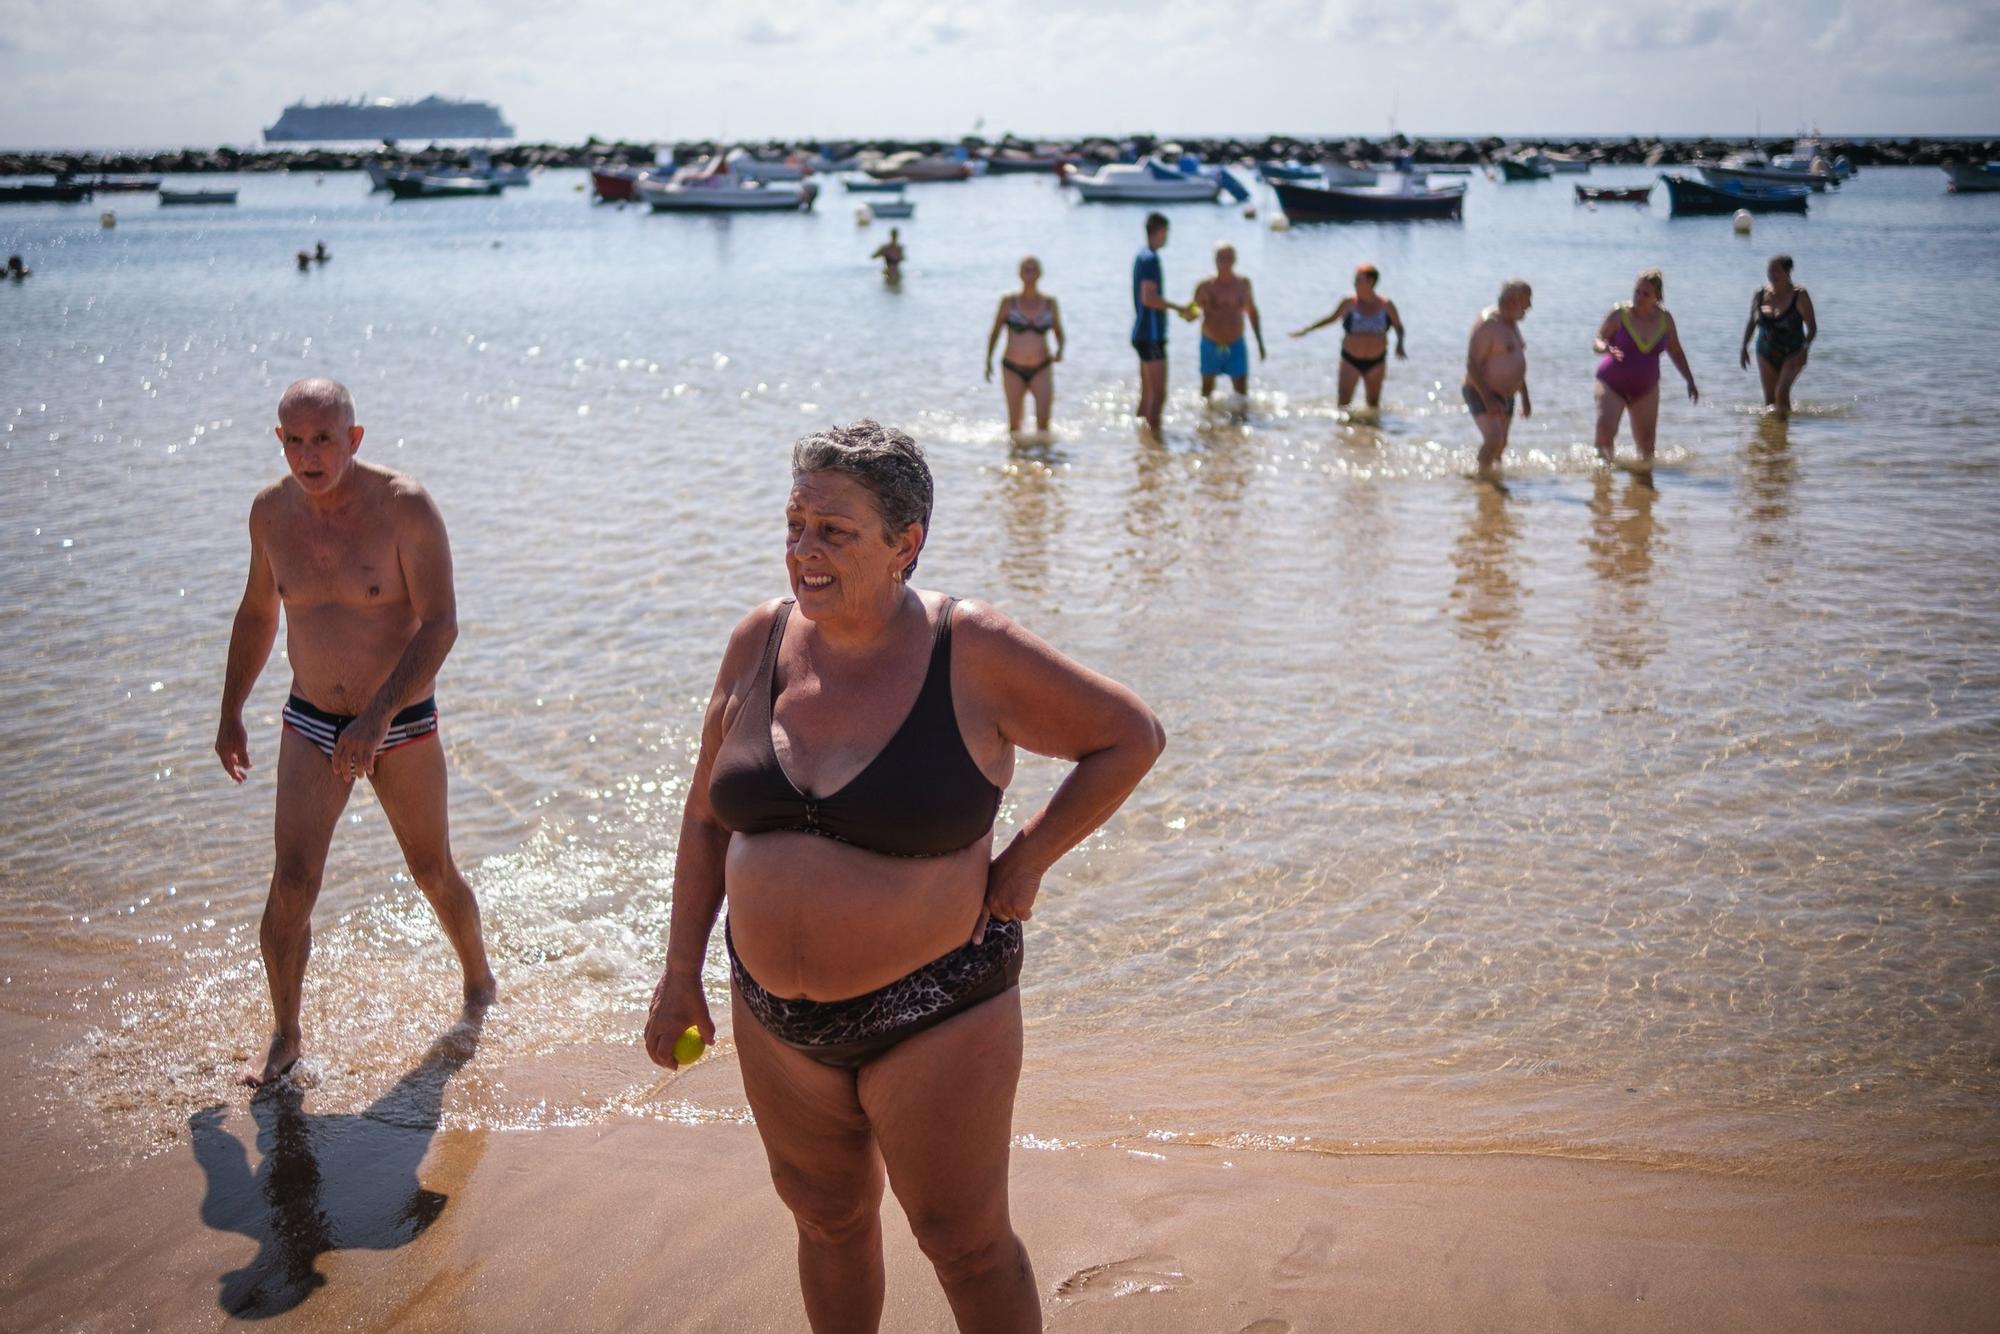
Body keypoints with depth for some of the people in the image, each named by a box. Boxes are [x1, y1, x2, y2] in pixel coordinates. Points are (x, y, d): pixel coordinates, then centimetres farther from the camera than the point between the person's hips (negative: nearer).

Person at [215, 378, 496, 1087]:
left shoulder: (404, 507, -17)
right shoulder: (272, 510, -3)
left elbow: (441, 623, -20)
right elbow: (257, 612, 14)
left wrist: (378, 716, -29)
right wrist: (231, 711, 15)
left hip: (402, 724, -3)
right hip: (311, 723, 3)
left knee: (433, 874, 11)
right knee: (291, 885, -6)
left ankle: (479, 984, 38)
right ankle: (285, 1035, 13)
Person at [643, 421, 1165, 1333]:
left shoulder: (974, 655, -16)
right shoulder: (761, 643, -3)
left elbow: (1132, 736, -5)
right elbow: (707, 816, 7)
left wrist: (1025, 863, -9)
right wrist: (680, 971, 7)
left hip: (932, 1012, -4)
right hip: (777, 1017, 5)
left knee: (966, 1246, 9)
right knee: (827, 1219, 21)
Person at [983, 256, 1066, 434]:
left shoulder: (1050, 303, 5)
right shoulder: (1009, 302, 2)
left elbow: (1059, 333, 14)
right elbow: (994, 333, 11)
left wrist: (1059, 350, -7)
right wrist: (988, 361, 5)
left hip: (1041, 369, 0)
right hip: (1013, 369, 0)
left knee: (1044, 417, -18)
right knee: (1014, 421, 4)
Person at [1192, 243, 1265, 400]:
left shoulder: (1243, 284, 1)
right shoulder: (1206, 286, -8)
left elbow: (1252, 313, 14)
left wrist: (1260, 343, 15)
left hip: (1236, 346, 1)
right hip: (1211, 346, -1)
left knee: (1241, 393, -5)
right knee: (1207, 390, 11)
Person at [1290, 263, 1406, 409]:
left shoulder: (1386, 305, -5)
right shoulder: (1349, 303, -6)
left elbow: (1399, 327, 7)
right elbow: (1332, 318, 10)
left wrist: (1399, 344, -12)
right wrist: (1306, 330, 9)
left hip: (1375, 362, 1)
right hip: (1351, 360, -1)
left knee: (1374, 403, 12)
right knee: (1343, 404, -11)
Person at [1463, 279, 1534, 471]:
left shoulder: (1512, 323, 12)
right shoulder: (1487, 323, -17)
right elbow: (1472, 365, -22)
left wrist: (1525, 398, 20)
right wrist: (1488, 399, -26)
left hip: (1505, 396, 9)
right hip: (1482, 394, -9)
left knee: (1501, 445, 10)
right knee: (1494, 440, -24)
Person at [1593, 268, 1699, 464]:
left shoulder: (1665, 319, -1)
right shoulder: (1619, 313, -10)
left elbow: (1676, 352, 12)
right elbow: (1597, 341, -8)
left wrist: (1690, 381, 8)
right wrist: (1607, 348, -32)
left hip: (1646, 390, 3)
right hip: (1612, 384, -3)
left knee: (1646, 446, 2)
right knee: (1605, 430, -25)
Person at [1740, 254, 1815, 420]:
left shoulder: (1799, 296, -11)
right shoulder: (1759, 295, 0)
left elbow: (1812, 327, -10)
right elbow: (1752, 322, 15)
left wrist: (1805, 349, -24)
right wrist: (1744, 347, 10)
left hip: (1792, 354, -4)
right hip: (1766, 354, 4)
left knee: (1781, 392, -21)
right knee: (1770, 399, 4)